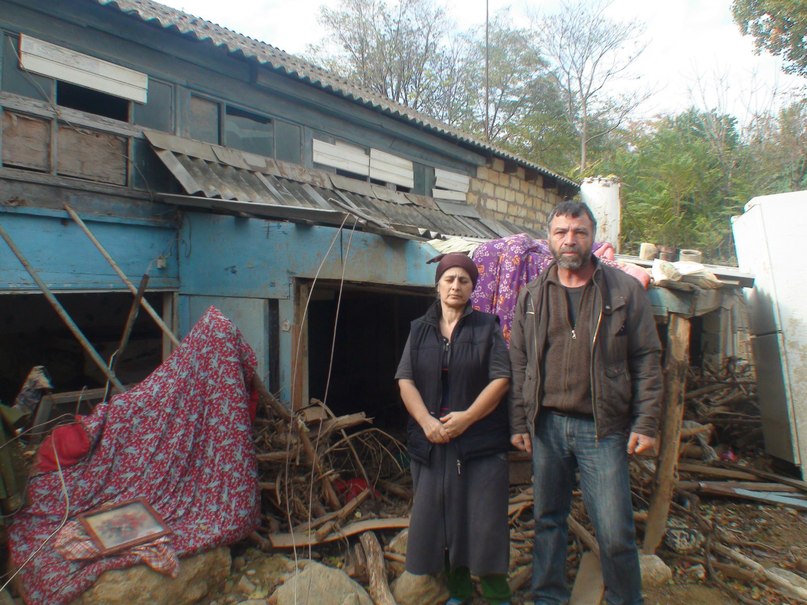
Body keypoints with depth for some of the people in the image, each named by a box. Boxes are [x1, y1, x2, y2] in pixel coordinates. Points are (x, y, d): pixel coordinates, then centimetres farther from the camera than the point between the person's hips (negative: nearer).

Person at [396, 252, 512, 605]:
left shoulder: (488, 327, 3)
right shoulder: (420, 329, 9)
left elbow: (501, 379, -5)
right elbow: (405, 381, 2)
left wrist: (467, 417, -14)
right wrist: (427, 422, -11)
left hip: (480, 439, -2)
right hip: (431, 439, 3)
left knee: (485, 518, 0)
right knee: (441, 517, 8)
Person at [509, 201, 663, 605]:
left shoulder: (625, 290, 2)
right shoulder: (532, 295, 8)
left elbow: (647, 360, 2)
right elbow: (518, 363, 8)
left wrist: (645, 424, -4)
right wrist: (519, 422, 4)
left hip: (602, 428, -2)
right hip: (546, 424, 2)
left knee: (615, 534, 0)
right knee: (548, 521, 14)